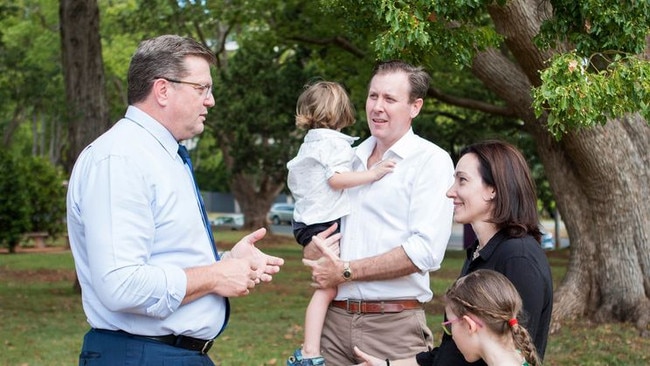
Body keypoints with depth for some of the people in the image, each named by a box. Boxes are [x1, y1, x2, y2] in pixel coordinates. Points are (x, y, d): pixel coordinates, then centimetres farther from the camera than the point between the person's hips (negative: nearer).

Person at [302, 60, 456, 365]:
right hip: (334, 318, 5)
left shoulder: (431, 161, -5)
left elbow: (426, 251, -16)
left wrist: (346, 271, -12)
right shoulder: (348, 159, 12)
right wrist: (312, 250, -2)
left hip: (395, 324, -4)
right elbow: (316, 223, 21)